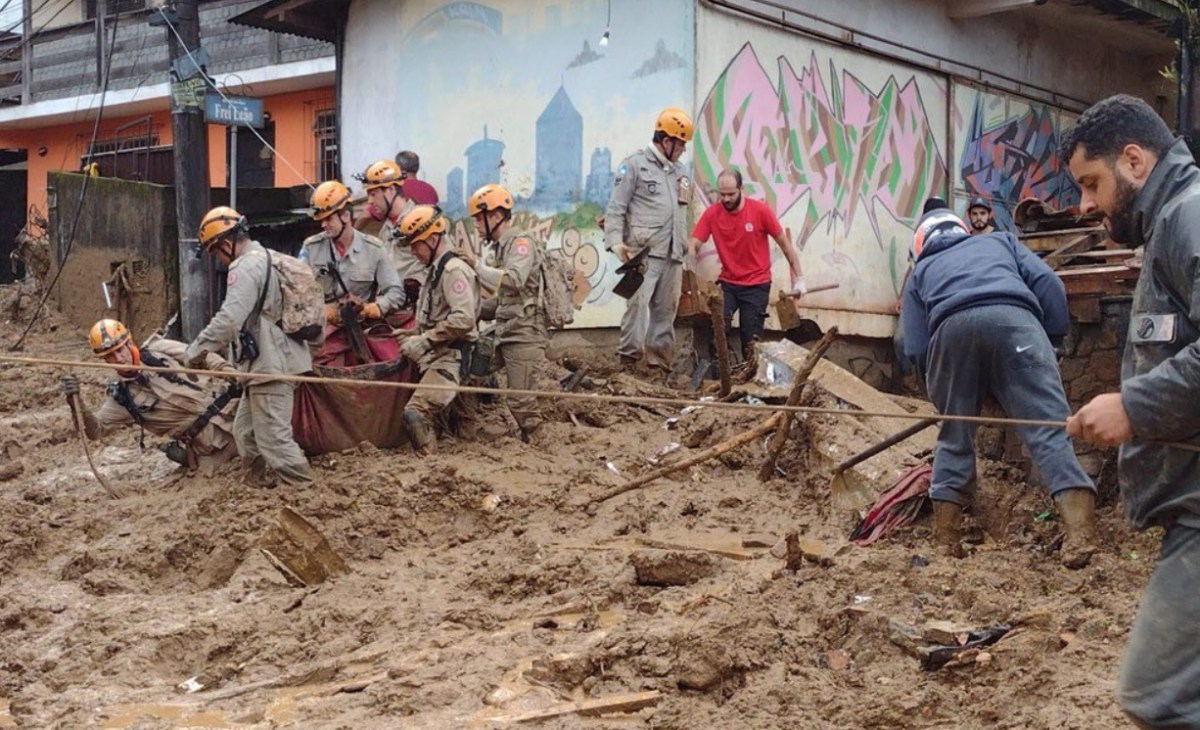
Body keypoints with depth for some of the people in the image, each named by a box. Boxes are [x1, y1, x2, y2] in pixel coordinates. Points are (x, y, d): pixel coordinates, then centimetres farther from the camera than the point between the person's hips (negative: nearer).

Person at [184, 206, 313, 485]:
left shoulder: (245, 267, -14)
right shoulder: (266, 259, 18)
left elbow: (229, 318, -23)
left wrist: (197, 349, -14)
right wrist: (213, 347, 23)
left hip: (270, 365, -10)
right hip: (276, 360, 10)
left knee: (274, 437, -8)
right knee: (246, 431, 16)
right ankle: (265, 483, 22)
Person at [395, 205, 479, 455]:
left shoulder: (454, 269, -12)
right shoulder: (435, 269, 20)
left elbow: (464, 319, -24)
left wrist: (424, 340, -19)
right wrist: (415, 338, 11)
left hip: (448, 359, -10)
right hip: (434, 357, 10)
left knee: (416, 413, -23)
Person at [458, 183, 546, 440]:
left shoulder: (521, 243, -9)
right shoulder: (501, 248, 17)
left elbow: (514, 281, -27)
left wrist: (477, 263, -20)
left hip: (524, 335, -9)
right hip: (505, 333, 9)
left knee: (521, 401, -9)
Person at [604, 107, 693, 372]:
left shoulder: (679, 171, 22)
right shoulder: (635, 165, 0)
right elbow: (616, 207, -5)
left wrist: (684, 245, 21)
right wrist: (615, 240, -17)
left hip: (673, 254, 7)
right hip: (644, 250, -7)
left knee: (666, 308, 6)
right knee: (638, 301, -18)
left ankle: (659, 361, 10)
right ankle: (629, 356, -16)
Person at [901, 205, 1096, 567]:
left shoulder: (921, 271, 36)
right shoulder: (1000, 240, 39)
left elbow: (916, 349, 21)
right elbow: (1047, 281, 19)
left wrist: (938, 386, 33)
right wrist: (1052, 339, 20)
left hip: (952, 327, 1)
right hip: (1013, 318, -1)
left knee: (955, 436, 17)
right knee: (1049, 426, -7)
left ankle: (946, 540, 20)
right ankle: (1080, 533, -22)